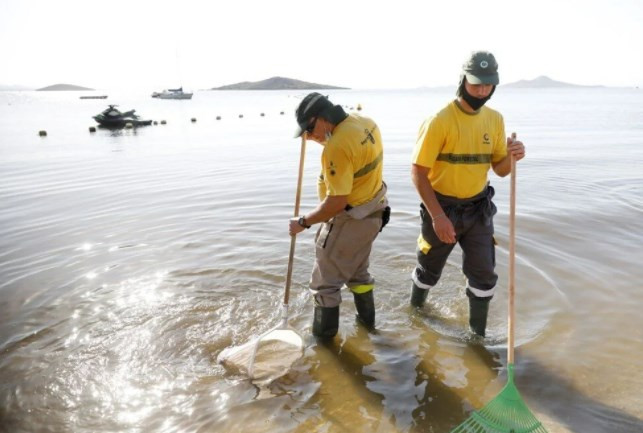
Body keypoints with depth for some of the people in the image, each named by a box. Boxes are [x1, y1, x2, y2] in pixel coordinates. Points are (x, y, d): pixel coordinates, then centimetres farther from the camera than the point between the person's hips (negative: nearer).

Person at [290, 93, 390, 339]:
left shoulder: (337, 146, -28)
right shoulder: (364, 122, -1)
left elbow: (337, 202, -28)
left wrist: (303, 222, -16)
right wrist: (323, 140, 9)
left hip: (349, 220, -9)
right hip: (373, 213, 9)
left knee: (325, 281, 9)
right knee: (357, 270, 28)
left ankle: (323, 335, 25)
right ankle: (367, 319, 44)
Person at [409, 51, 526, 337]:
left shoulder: (495, 119, 0)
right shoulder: (440, 121, -18)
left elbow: (500, 170, 5)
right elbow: (418, 172, -18)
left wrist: (510, 156, -18)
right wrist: (437, 216, -23)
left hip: (478, 209, 4)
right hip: (441, 207, -4)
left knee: (484, 274, 6)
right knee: (430, 269, 16)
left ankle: (478, 334, 27)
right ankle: (415, 310, 45)